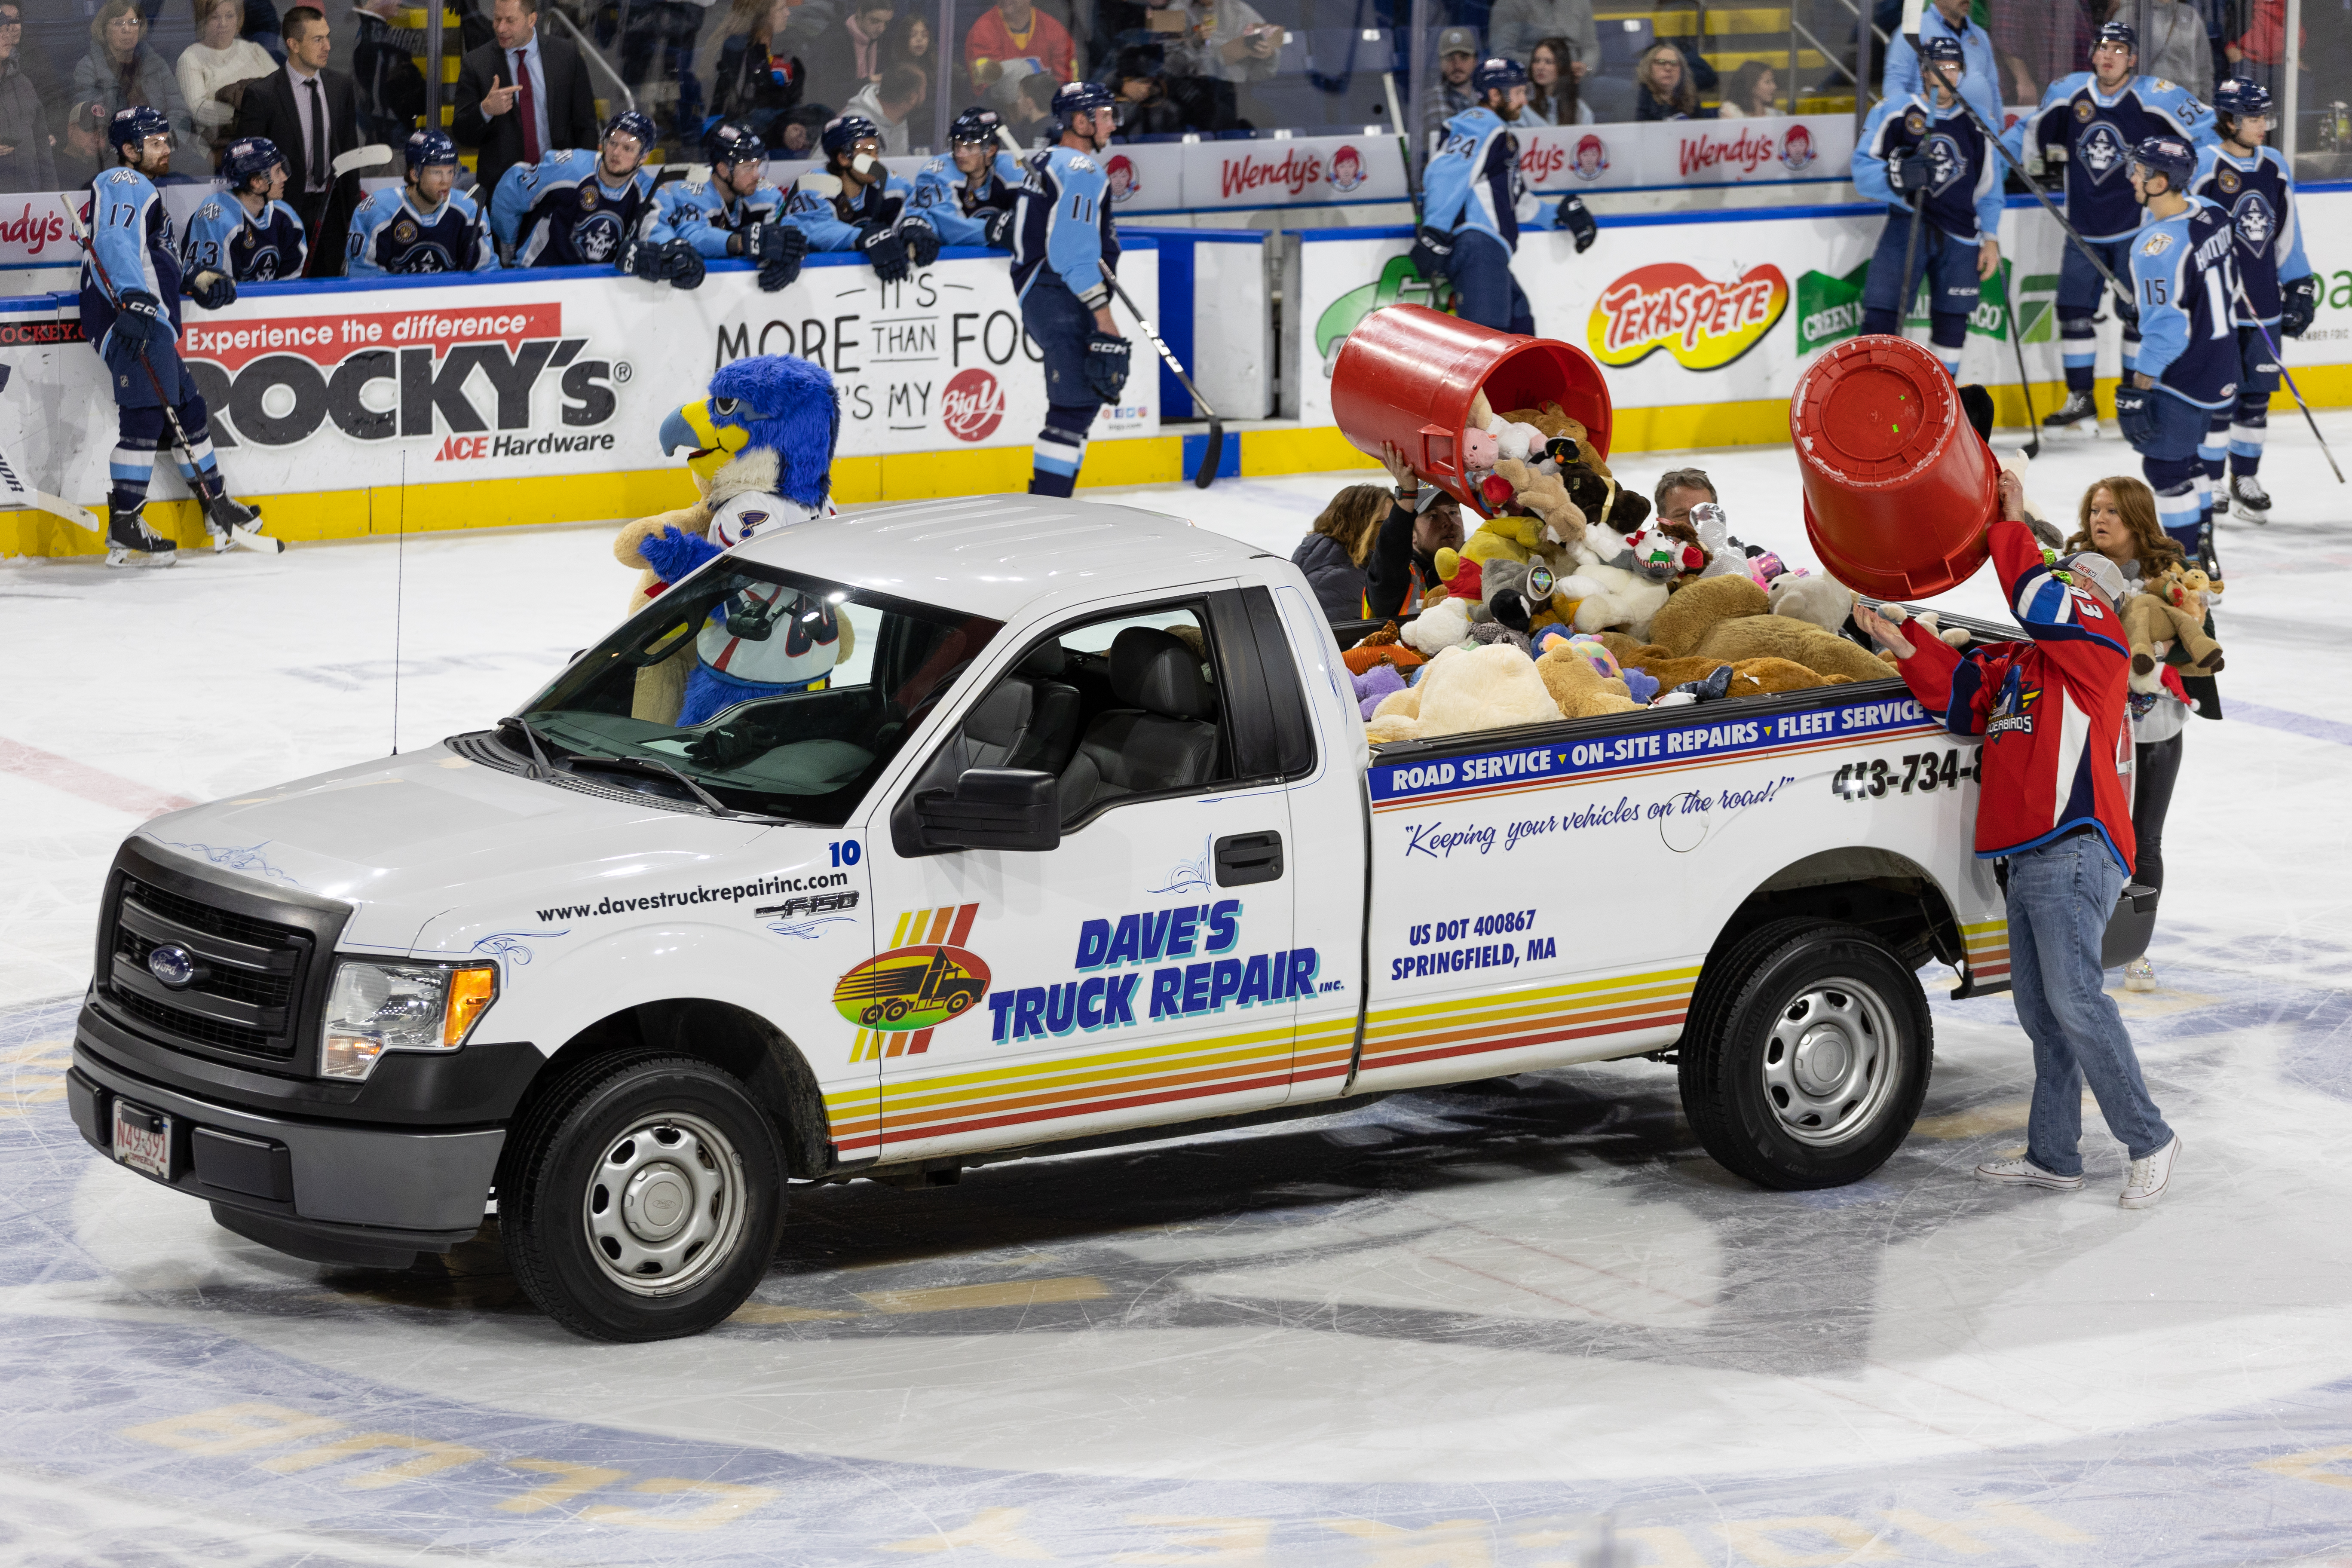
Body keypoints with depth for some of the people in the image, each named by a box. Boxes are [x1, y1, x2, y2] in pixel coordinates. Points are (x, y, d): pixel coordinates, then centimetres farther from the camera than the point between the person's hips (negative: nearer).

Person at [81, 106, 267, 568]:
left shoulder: (145, 192, 29)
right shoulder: (124, 185, -6)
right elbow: (116, 244, -23)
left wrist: (196, 283, 18)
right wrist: (132, 300, -37)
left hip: (152, 321, 11)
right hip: (130, 320, -11)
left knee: (188, 409, 18)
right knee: (146, 416, -16)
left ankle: (219, 513, 29)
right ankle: (124, 533, -18)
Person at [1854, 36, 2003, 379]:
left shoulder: (1974, 125, 11)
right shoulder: (1894, 113, 0)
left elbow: (1988, 187, 16)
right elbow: (1863, 170, -5)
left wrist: (1991, 238, 9)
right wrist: (1898, 177, -24)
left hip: (1960, 235, 3)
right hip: (1908, 223, -3)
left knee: (1951, 323, 6)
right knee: (1881, 313, -12)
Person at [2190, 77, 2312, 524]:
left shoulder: (2275, 167, 9)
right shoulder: (2202, 167, -10)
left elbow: (2287, 233, 17)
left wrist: (2300, 287, 15)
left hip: (2264, 306, 5)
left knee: (2257, 393, 9)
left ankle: (2246, 479, 19)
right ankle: (2209, 480, 7)